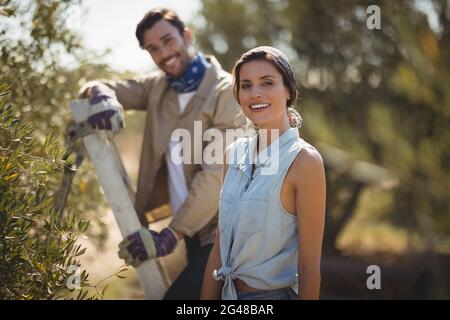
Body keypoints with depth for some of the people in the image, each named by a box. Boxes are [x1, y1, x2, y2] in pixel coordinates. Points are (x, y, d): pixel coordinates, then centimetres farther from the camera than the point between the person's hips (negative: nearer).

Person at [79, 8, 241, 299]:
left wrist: (172, 233, -24)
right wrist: (101, 95, -16)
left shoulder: (226, 90, -13)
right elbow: (98, 89, 11)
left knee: (181, 295, -21)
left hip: (221, 232, -7)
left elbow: (217, 173, -20)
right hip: (192, 229, 7)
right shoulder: (158, 87, 8)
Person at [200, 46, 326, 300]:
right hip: (228, 293, 6)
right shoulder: (235, 154, 3)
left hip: (274, 293, -6)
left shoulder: (304, 160, -15)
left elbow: (309, 266, -16)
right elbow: (220, 249, 5)